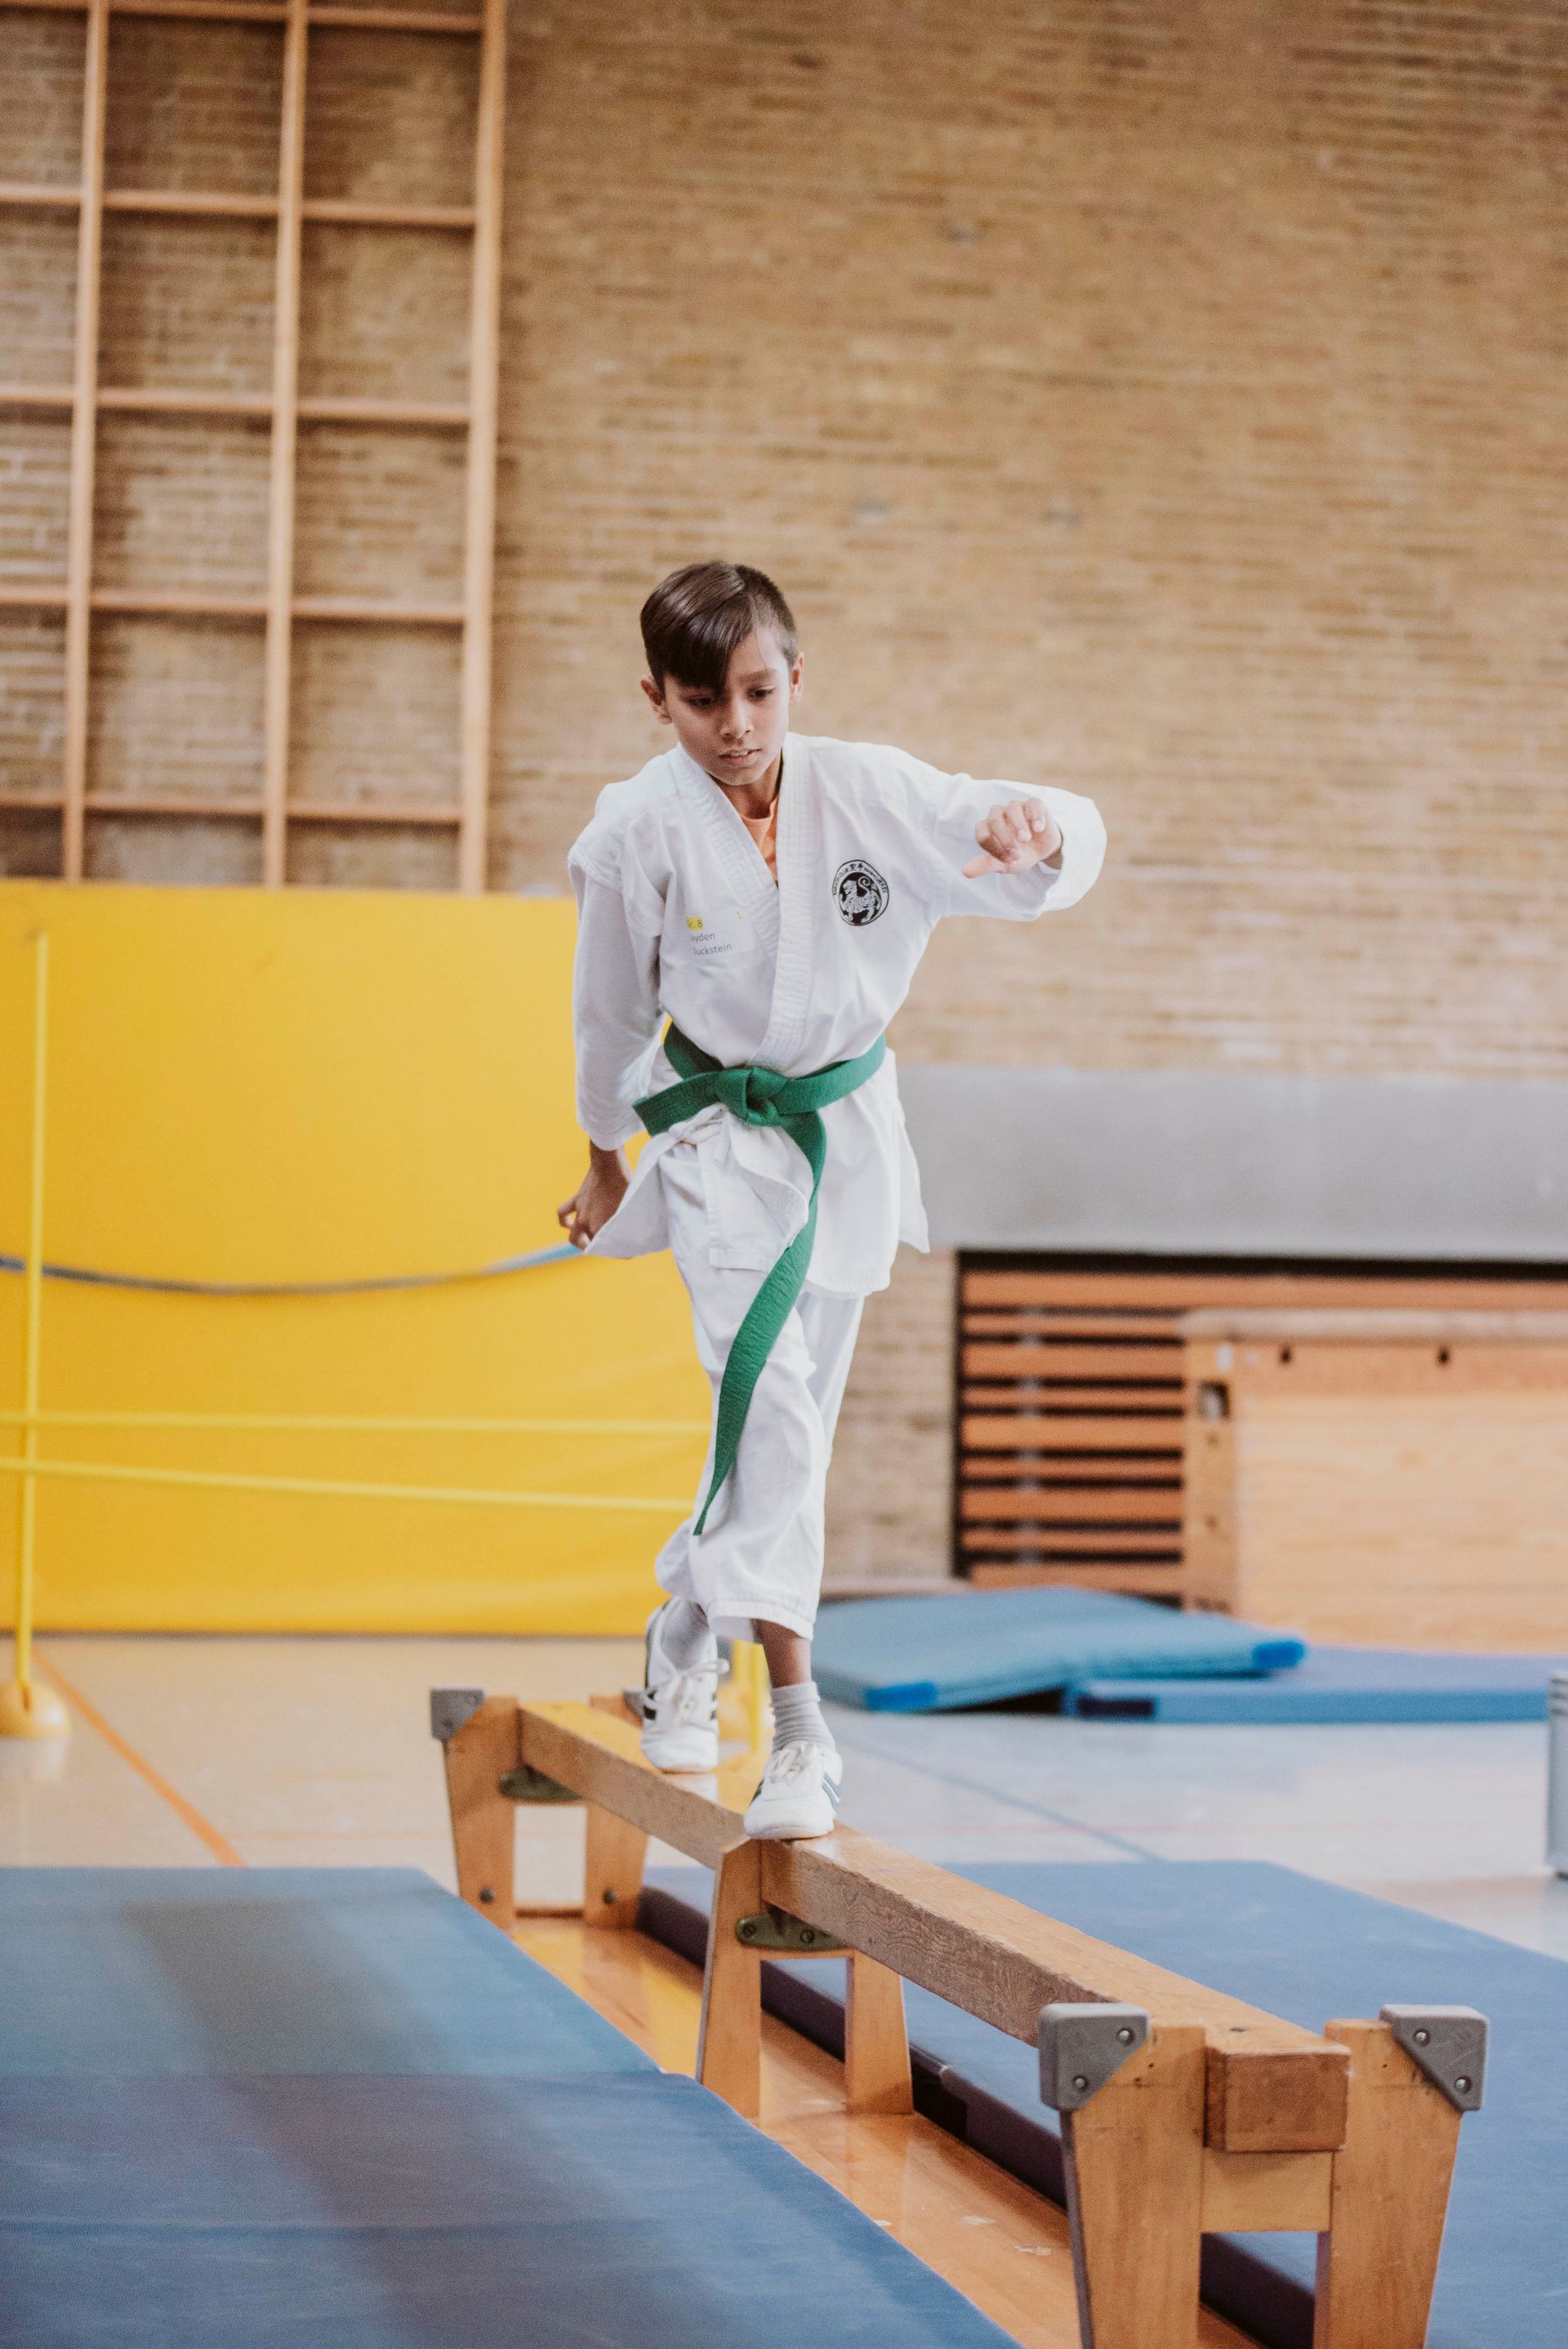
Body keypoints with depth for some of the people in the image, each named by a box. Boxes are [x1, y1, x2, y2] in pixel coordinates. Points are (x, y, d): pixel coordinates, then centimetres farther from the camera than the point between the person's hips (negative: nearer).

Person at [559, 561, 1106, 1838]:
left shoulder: (864, 788, -14)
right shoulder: (640, 831, -17)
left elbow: (1061, 845, -16)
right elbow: (613, 1011, -1)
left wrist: (1040, 828, -40)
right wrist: (607, 1159, 11)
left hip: (846, 1126, 3)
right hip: (722, 1134, -3)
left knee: (793, 1416, 13)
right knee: (771, 1391, -22)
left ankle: (688, 1625, 41)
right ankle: (800, 1726, -21)